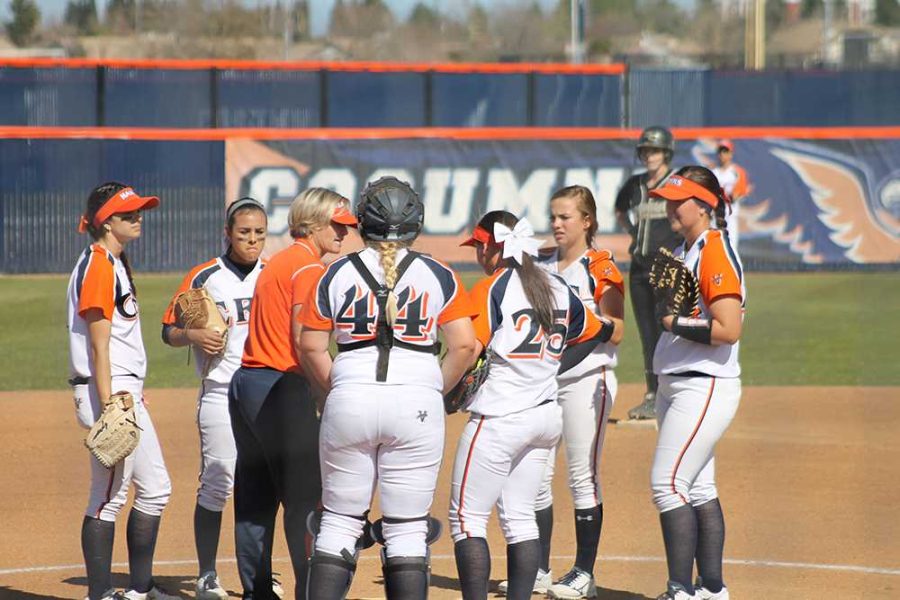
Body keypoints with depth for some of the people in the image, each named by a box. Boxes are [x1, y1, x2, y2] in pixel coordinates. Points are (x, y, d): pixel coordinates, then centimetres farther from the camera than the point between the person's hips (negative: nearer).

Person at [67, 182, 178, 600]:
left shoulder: (115, 264, 17)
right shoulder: (98, 267, -14)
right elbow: (99, 346, -19)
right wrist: (108, 410, -23)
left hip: (127, 393, 11)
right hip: (108, 393, -11)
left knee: (155, 488, 14)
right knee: (109, 496, -7)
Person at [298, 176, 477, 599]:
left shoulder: (337, 274, 6)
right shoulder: (437, 276, 4)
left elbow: (310, 348, 5)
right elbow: (464, 346, -2)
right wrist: (437, 391, 11)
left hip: (349, 400, 1)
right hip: (417, 399, -1)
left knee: (339, 521, 10)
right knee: (407, 528, 4)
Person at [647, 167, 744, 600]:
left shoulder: (715, 254, -15)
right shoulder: (681, 254, 14)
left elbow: (728, 330, -23)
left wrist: (675, 324, -16)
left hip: (706, 386, -10)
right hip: (674, 385, 10)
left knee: (668, 483, -14)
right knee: (696, 489, 12)